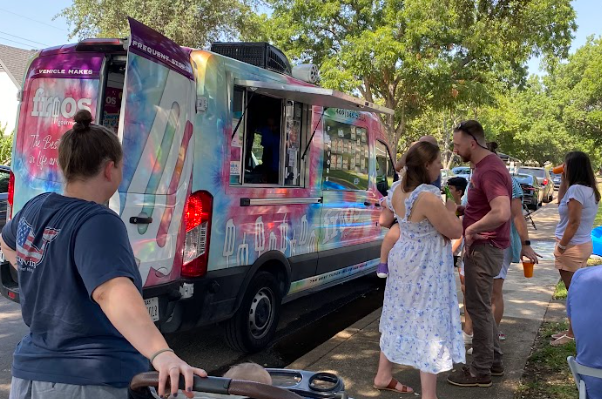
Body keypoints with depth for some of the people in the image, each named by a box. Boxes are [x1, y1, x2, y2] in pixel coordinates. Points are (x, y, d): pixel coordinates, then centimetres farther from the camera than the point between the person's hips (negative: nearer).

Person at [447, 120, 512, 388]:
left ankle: (480, 371, 13)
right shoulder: (484, 166, 12)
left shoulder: (490, 170, -21)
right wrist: (462, 210, 11)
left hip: (484, 248, -10)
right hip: (481, 246, 10)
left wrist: (471, 229, -21)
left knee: (478, 308, 0)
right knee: (482, 306, 18)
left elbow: (501, 213, -33)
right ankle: (494, 361, 31)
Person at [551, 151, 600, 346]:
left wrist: (561, 246, -15)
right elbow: (561, 203, 20)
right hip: (583, 244, 10)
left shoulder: (576, 189, -20)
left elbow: (574, 222, -22)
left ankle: (572, 334, 9)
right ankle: (573, 329, 25)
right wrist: (563, 181, 11)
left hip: (573, 246, -10)